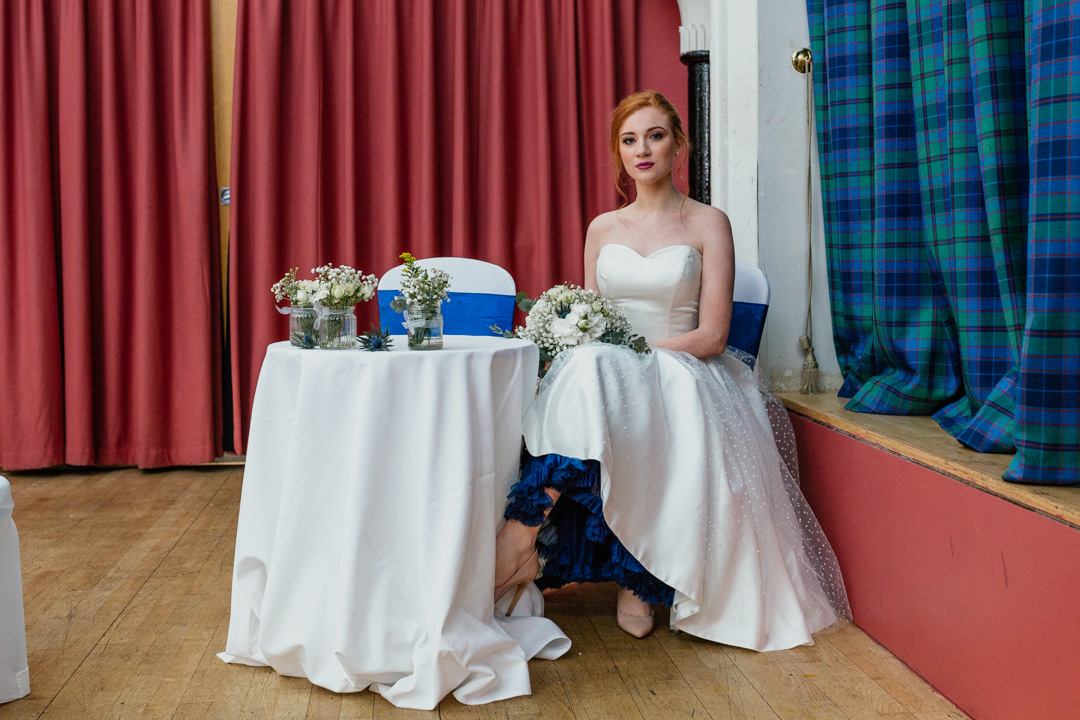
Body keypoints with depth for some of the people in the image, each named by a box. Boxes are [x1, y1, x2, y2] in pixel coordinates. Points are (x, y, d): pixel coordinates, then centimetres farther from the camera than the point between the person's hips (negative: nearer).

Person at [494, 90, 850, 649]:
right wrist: (579, 345, -9)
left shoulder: (708, 224, 3)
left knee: (594, 373, -37)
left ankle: (522, 533, -31)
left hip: (679, 375, -3)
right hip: (606, 372, 3)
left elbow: (711, 335, -5)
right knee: (585, 363, -35)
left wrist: (633, 349, -15)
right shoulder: (602, 229, 16)